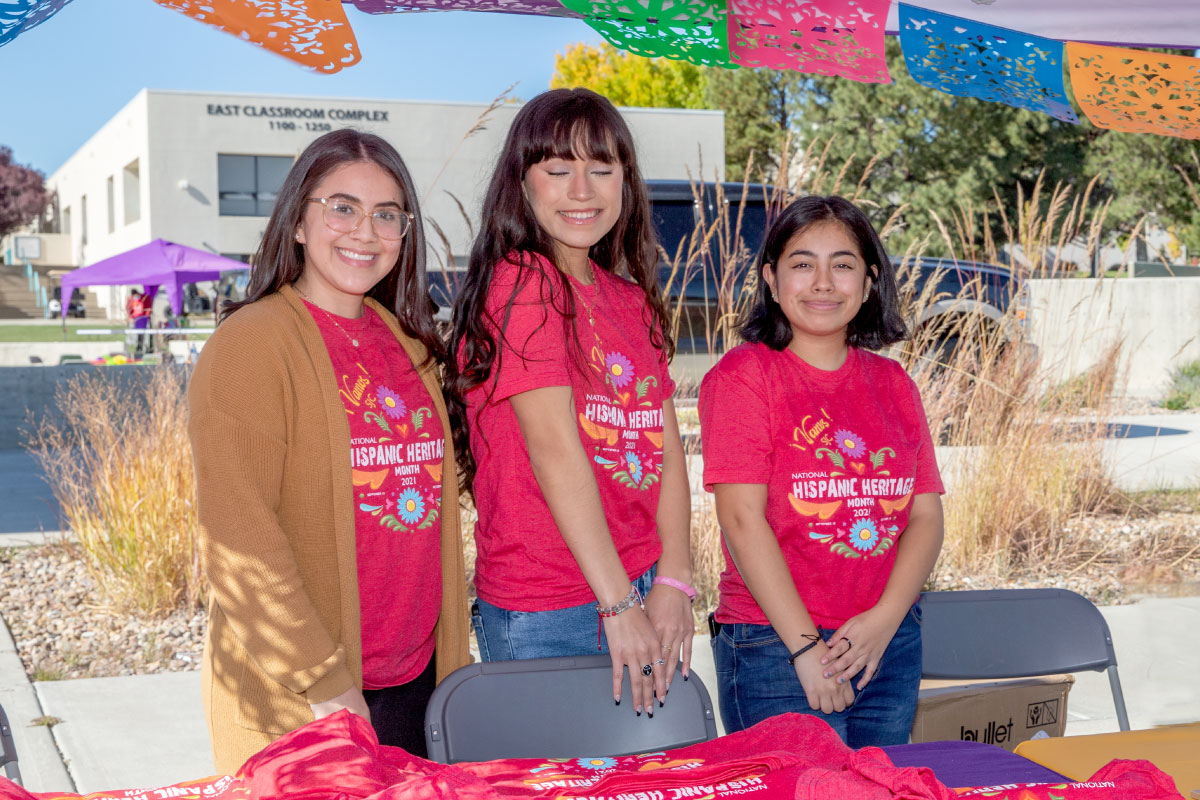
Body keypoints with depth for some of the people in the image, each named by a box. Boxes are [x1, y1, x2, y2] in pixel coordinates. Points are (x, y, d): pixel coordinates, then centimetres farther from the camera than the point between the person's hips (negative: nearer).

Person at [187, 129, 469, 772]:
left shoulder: (405, 341, 11)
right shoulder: (252, 341, -10)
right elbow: (236, 534, -17)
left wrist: (453, 657, 13)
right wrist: (325, 682, -19)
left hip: (417, 680, 6)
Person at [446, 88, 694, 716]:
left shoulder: (632, 300, 12)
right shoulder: (520, 283, -11)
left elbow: (667, 451, 7)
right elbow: (555, 451, -18)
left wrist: (672, 586, -6)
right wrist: (620, 606, -19)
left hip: (639, 593, 7)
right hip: (545, 618, -7)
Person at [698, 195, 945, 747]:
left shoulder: (892, 385, 10)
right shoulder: (742, 376, -5)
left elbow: (926, 516, 6)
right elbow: (743, 520, -12)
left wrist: (884, 620, -9)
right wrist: (805, 646, -16)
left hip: (890, 645, 5)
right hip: (773, 644, -5)